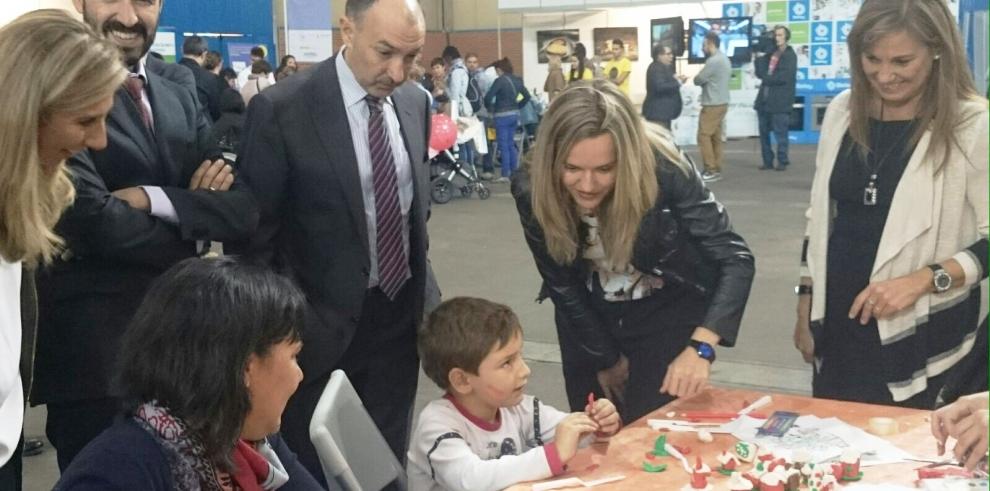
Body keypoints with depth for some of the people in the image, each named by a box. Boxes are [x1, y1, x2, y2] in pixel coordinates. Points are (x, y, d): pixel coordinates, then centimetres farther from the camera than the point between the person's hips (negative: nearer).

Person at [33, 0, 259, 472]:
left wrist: (154, 199, -15)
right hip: (95, 349, -7)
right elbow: (91, 218, -21)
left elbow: (243, 208, 1)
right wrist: (195, 234, -7)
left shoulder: (181, 99, 11)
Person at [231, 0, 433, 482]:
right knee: (314, 475, 11)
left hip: (400, 316, 5)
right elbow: (254, 234, -11)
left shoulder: (415, 103, 2)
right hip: (322, 327, -5)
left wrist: (426, 292, 10)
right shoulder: (281, 110, -16)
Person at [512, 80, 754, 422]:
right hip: (589, 317, 3)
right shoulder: (532, 191, -23)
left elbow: (735, 259, -32)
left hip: (667, 309, -2)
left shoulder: (663, 169, -30)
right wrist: (605, 358, -1)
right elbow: (562, 285, -9)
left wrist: (699, 347, -45)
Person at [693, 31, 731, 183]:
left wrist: (697, 77, 5)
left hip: (712, 104, -10)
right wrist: (705, 80, 2)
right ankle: (717, 169, 11)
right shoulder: (724, 58, 15)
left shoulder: (713, 61, -18)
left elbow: (698, 80, -14)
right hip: (721, 102, 10)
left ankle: (711, 170, -8)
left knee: (704, 136, -7)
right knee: (715, 136, 10)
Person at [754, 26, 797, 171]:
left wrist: (766, 79, -6)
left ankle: (782, 161, 2)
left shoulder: (790, 55, -2)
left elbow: (784, 77, -14)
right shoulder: (770, 54, 15)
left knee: (780, 134, -5)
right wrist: (759, 58, -3)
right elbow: (760, 73, 8)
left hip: (780, 102, -7)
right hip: (764, 100, 7)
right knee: (764, 133, 8)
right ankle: (767, 161, 15)